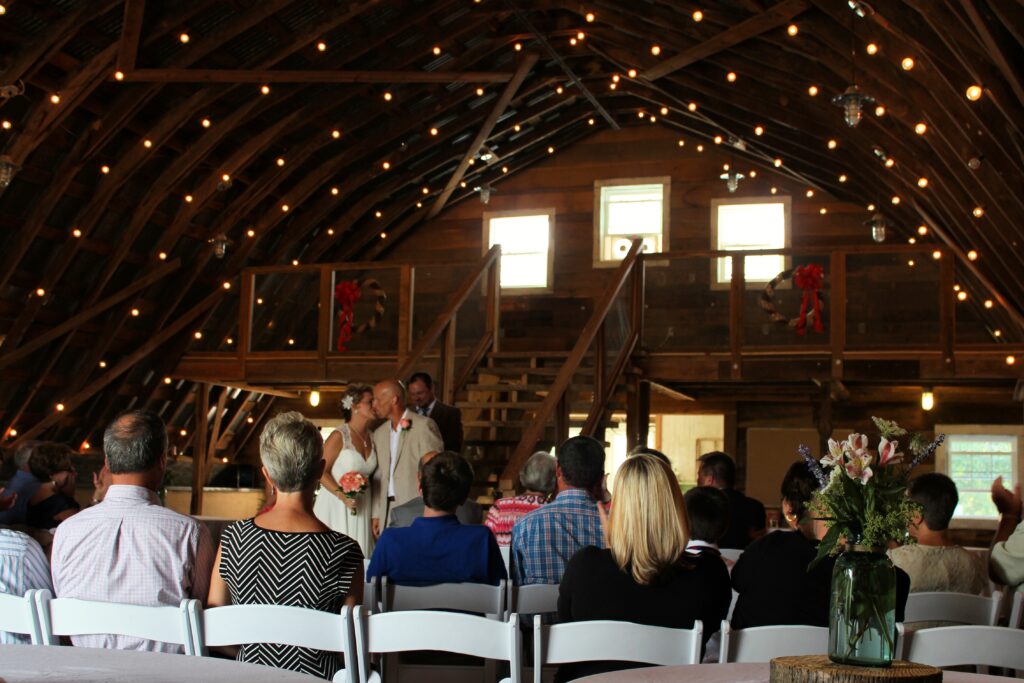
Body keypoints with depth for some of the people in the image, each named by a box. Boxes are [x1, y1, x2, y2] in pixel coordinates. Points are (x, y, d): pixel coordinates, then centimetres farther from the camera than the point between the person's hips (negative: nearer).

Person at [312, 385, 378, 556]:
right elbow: (321, 471, -10)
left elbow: (370, 473, 11)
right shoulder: (339, 436, -10)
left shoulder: (372, 437, 6)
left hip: (362, 507, 5)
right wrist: (342, 495, -20)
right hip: (336, 505, -5)